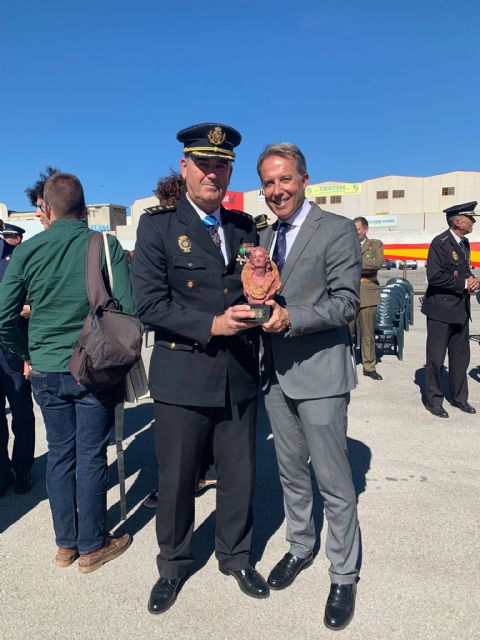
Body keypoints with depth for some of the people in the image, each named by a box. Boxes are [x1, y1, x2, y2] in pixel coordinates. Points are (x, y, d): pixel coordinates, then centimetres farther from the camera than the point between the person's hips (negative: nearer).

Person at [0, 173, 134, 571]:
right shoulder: (107, 246, -8)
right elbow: (128, 308, -11)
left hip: (46, 372, 3)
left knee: (60, 454, 15)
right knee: (91, 456, 8)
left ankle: (66, 544, 30)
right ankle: (92, 546, 23)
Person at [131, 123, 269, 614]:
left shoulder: (244, 226, 9)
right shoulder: (157, 225, -4)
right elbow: (150, 303, -13)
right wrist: (212, 325, -20)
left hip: (239, 377, 4)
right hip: (182, 379, -3)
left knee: (239, 477, 17)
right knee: (175, 481, 14)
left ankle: (235, 556, 44)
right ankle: (173, 564, 41)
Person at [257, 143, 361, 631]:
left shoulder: (337, 230, -8)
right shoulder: (265, 236, 12)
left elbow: (346, 302, -14)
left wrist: (290, 318, -26)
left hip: (319, 374, -6)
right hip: (275, 373, 6)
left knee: (333, 482, 5)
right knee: (291, 471, 20)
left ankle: (344, 575, 26)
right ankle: (300, 547, 41)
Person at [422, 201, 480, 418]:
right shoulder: (440, 243, -14)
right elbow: (434, 276, -22)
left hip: (461, 309, 8)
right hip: (441, 310, -8)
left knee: (461, 356, 15)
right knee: (436, 358, 2)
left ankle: (459, 397, 29)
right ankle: (433, 400, 15)